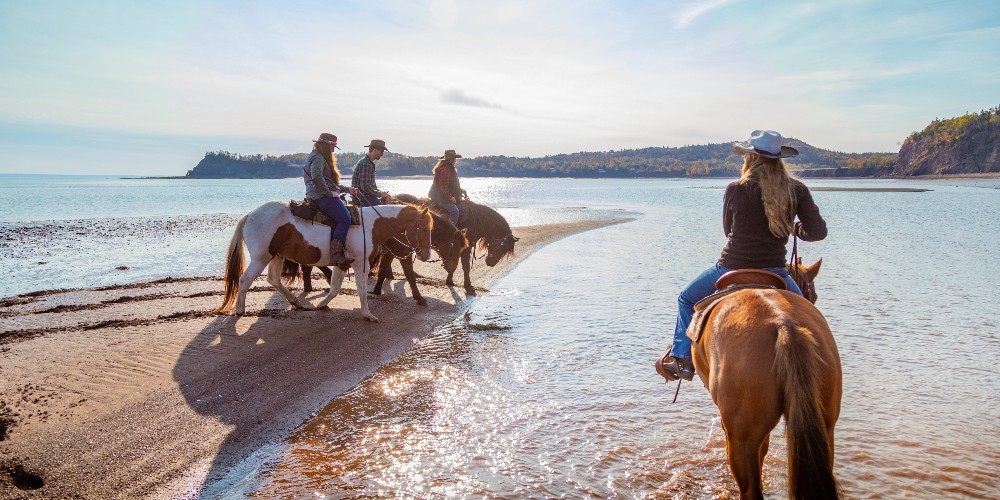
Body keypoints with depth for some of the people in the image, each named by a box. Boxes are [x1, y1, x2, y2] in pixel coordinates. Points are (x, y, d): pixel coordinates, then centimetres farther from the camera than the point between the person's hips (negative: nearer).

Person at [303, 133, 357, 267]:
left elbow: (330, 182, 32)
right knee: (345, 219, -23)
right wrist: (327, 192, -19)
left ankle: (338, 253, -1)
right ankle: (335, 255, -30)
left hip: (319, 196, 11)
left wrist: (347, 189, 28)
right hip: (322, 196, -11)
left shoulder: (322, 158, 27)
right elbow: (317, 177, -27)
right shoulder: (317, 158, -8)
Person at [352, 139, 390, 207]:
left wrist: (380, 192, 8)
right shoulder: (365, 164, -18)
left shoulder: (370, 163, 16)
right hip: (363, 197, -10)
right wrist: (380, 194, -15)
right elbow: (365, 186, -23)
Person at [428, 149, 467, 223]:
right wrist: (450, 197, -20)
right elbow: (443, 187, -23)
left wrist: (462, 191, 11)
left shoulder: (451, 168, 15)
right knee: (454, 210, -24)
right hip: (441, 198, -11)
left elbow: (455, 185, 22)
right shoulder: (444, 169, -19)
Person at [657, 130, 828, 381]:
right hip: (774, 273, 2)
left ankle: (682, 359, 16)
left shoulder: (735, 190, -9)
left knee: (687, 299, 22)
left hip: (732, 269, -2)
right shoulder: (797, 190, -4)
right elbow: (818, 232, -6)